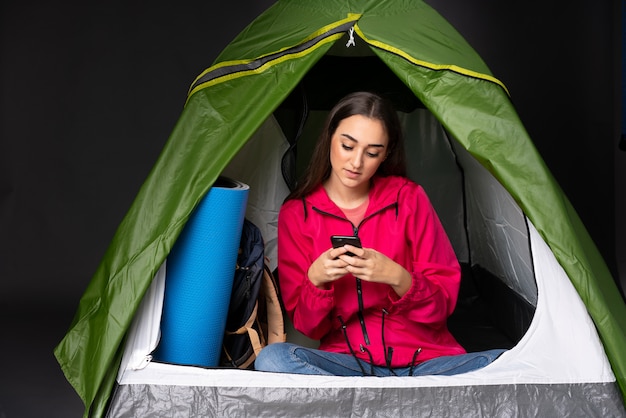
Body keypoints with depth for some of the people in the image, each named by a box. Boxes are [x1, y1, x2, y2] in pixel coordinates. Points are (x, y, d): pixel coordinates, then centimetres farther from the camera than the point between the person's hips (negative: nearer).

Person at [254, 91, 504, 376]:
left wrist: (397, 277, -19)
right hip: (348, 361, 0)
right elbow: (306, 325, 2)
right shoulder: (296, 214, 2)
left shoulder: (408, 199, 2)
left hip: (424, 360, 0)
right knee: (272, 358, -30)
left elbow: (443, 302, 0)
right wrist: (315, 279, -19)